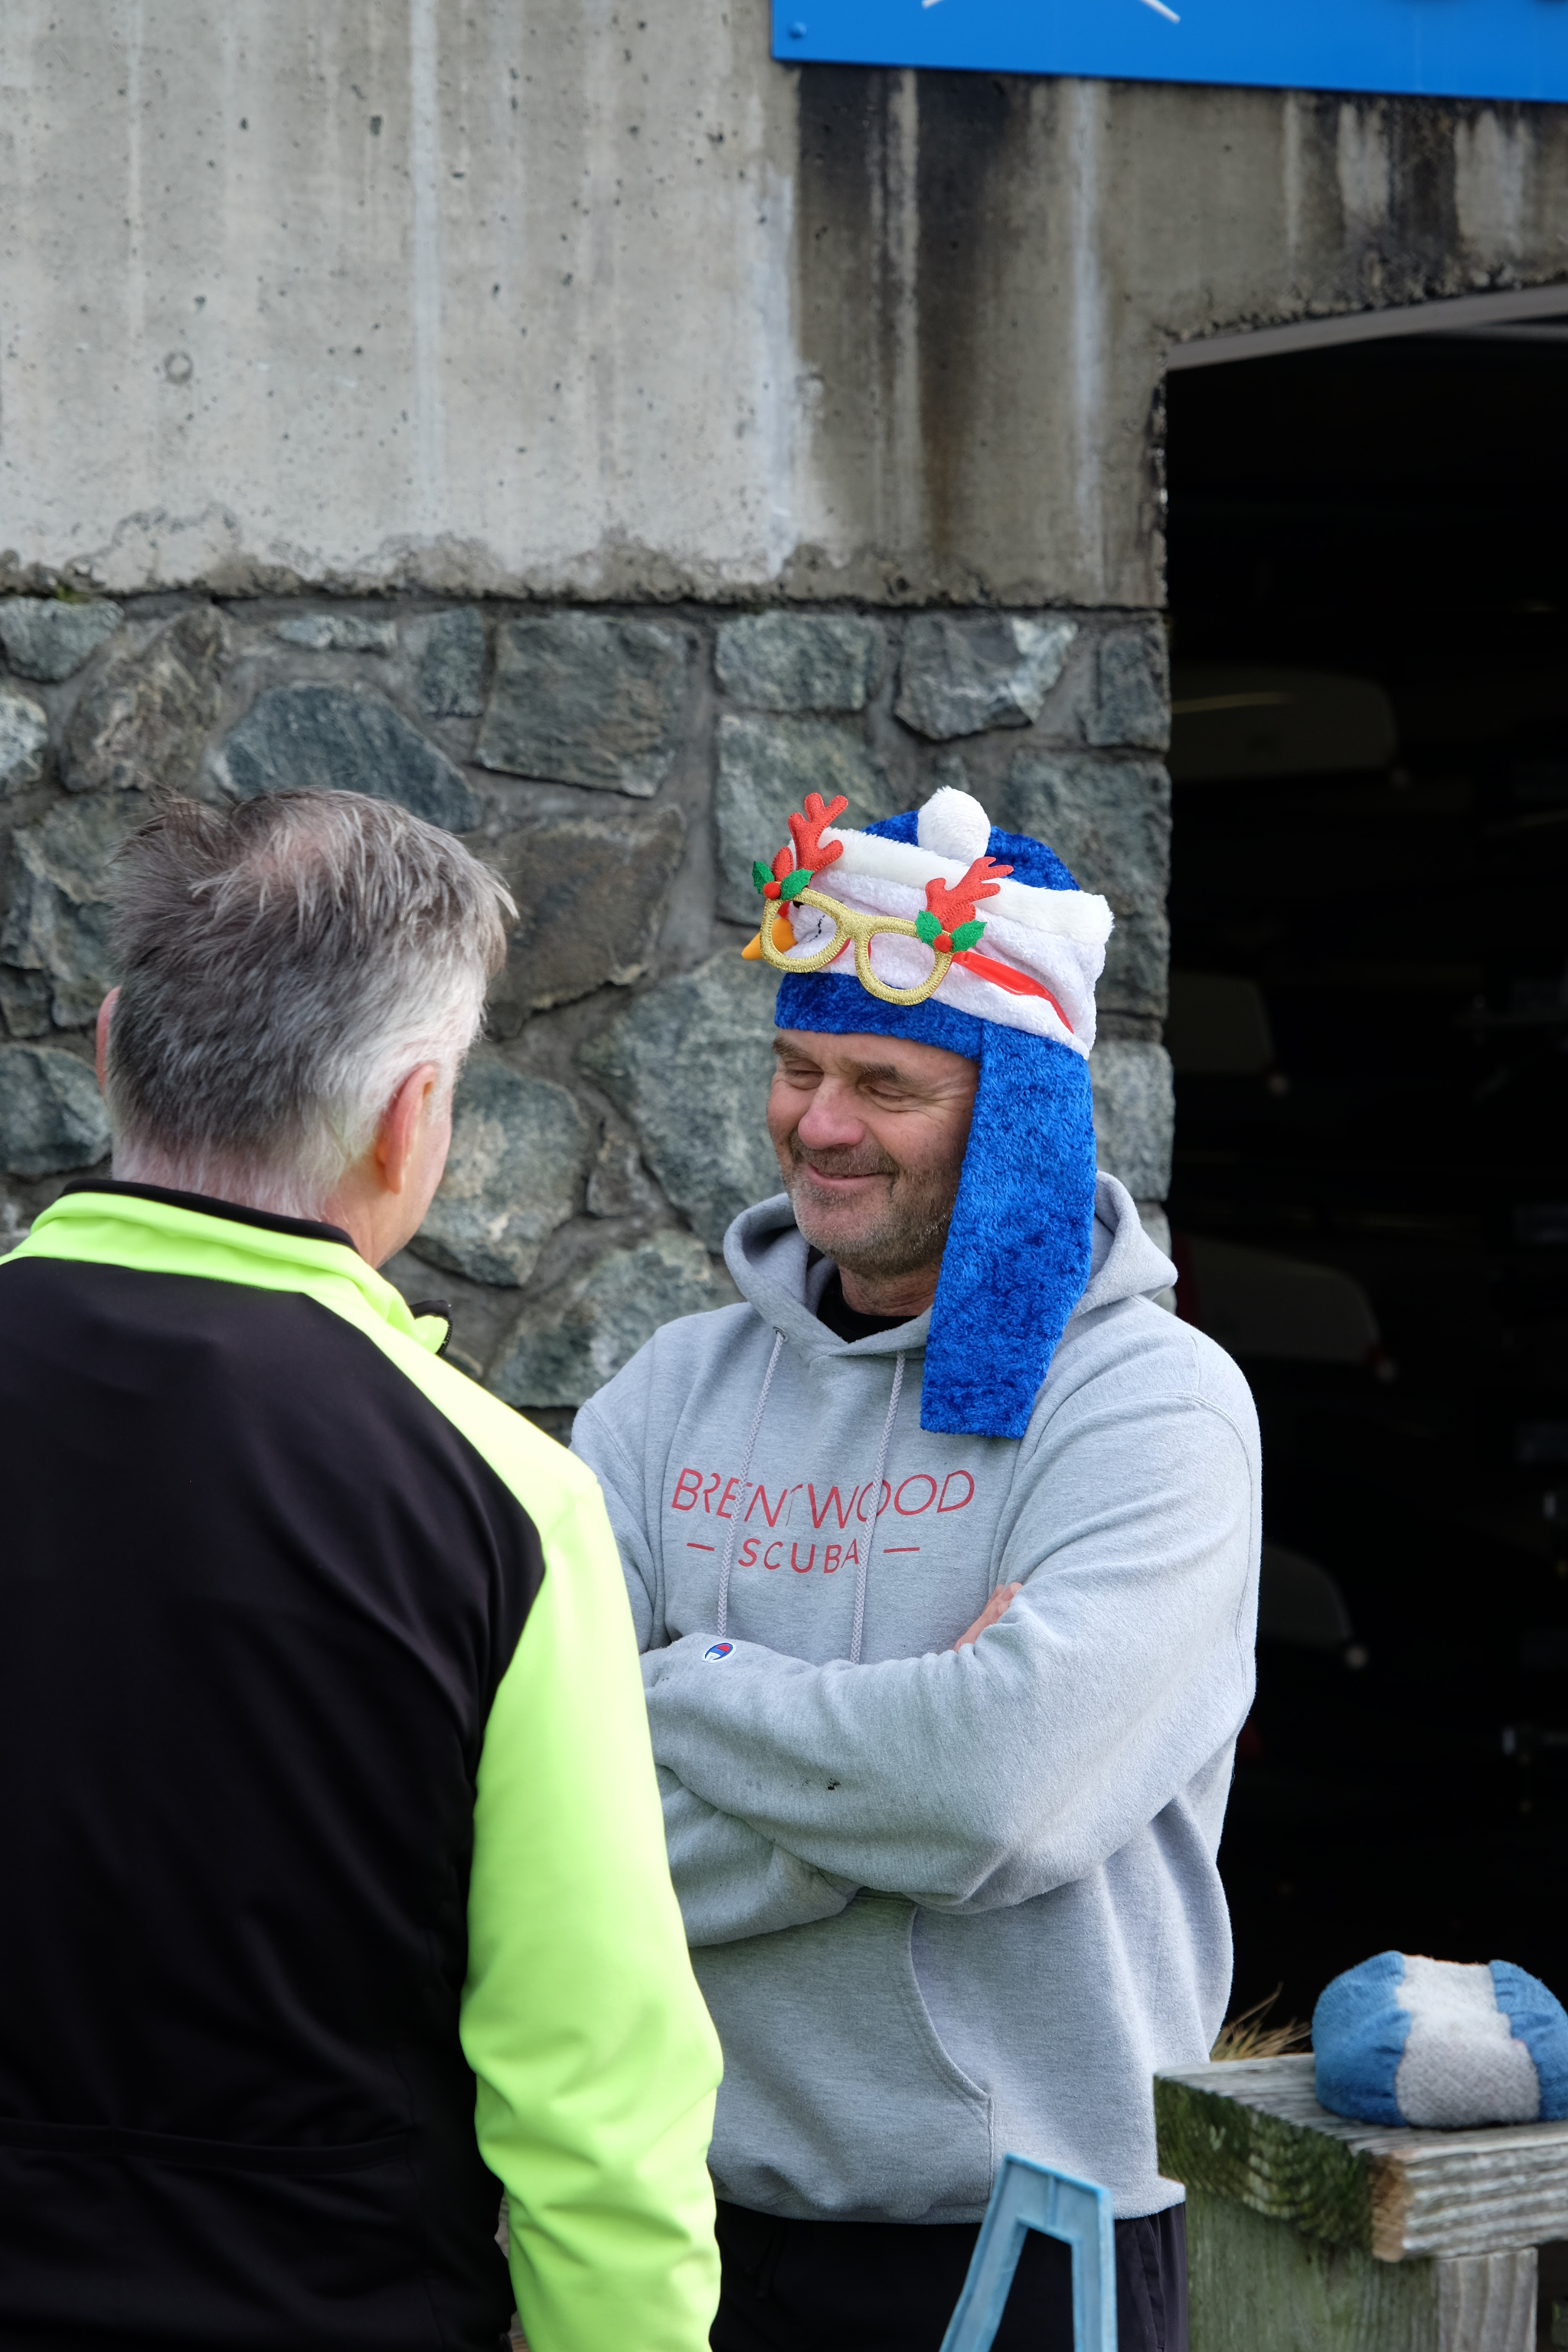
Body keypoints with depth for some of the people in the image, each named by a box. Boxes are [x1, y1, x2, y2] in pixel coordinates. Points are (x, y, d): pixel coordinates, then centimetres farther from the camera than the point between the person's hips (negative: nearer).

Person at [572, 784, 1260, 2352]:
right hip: (689, 2211, 4)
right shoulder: (676, 1394, 4)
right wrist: (900, 1742, -17)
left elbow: (1007, 1785, -23)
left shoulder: (1151, 1401, -8)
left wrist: (684, 1688, -10)